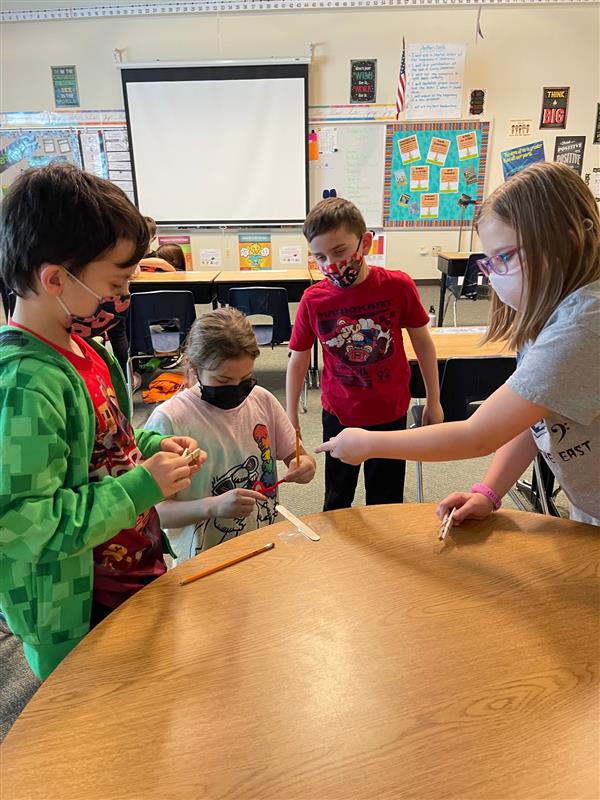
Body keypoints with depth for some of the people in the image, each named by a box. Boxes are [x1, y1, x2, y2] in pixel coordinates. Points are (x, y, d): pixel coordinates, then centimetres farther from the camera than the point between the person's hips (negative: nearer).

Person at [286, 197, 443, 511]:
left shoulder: (398, 286, -15)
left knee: (385, 500, 16)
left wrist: (433, 400, 4)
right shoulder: (313, 300, -12)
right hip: (339, 414, 1)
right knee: (337, 500, 19)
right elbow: (299, 359, 0)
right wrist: (291, 417, 3)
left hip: (390, 412, -1)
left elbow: (422, 342, -2)